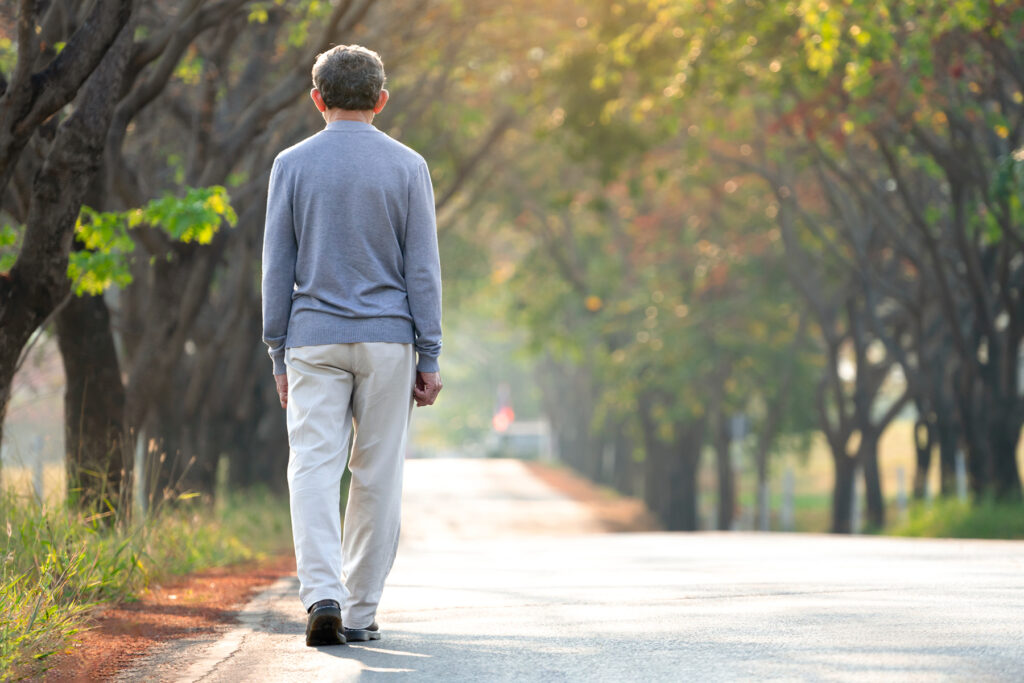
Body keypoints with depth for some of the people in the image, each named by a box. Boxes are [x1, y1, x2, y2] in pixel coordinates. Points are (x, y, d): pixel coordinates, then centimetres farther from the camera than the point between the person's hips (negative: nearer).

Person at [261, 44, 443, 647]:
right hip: (387, 341, 0)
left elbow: (277, 267, 3)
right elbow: (423, 267, -1)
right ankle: (360, 613, 11)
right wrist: (429, 358, 2)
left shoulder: (293, 165, 2)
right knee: (378, 475, 7)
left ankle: (322, 593, -22)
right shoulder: (407, 167, 1)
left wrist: (280, 354, 9)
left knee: (314, 470, -3)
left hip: (315, 341, 0)